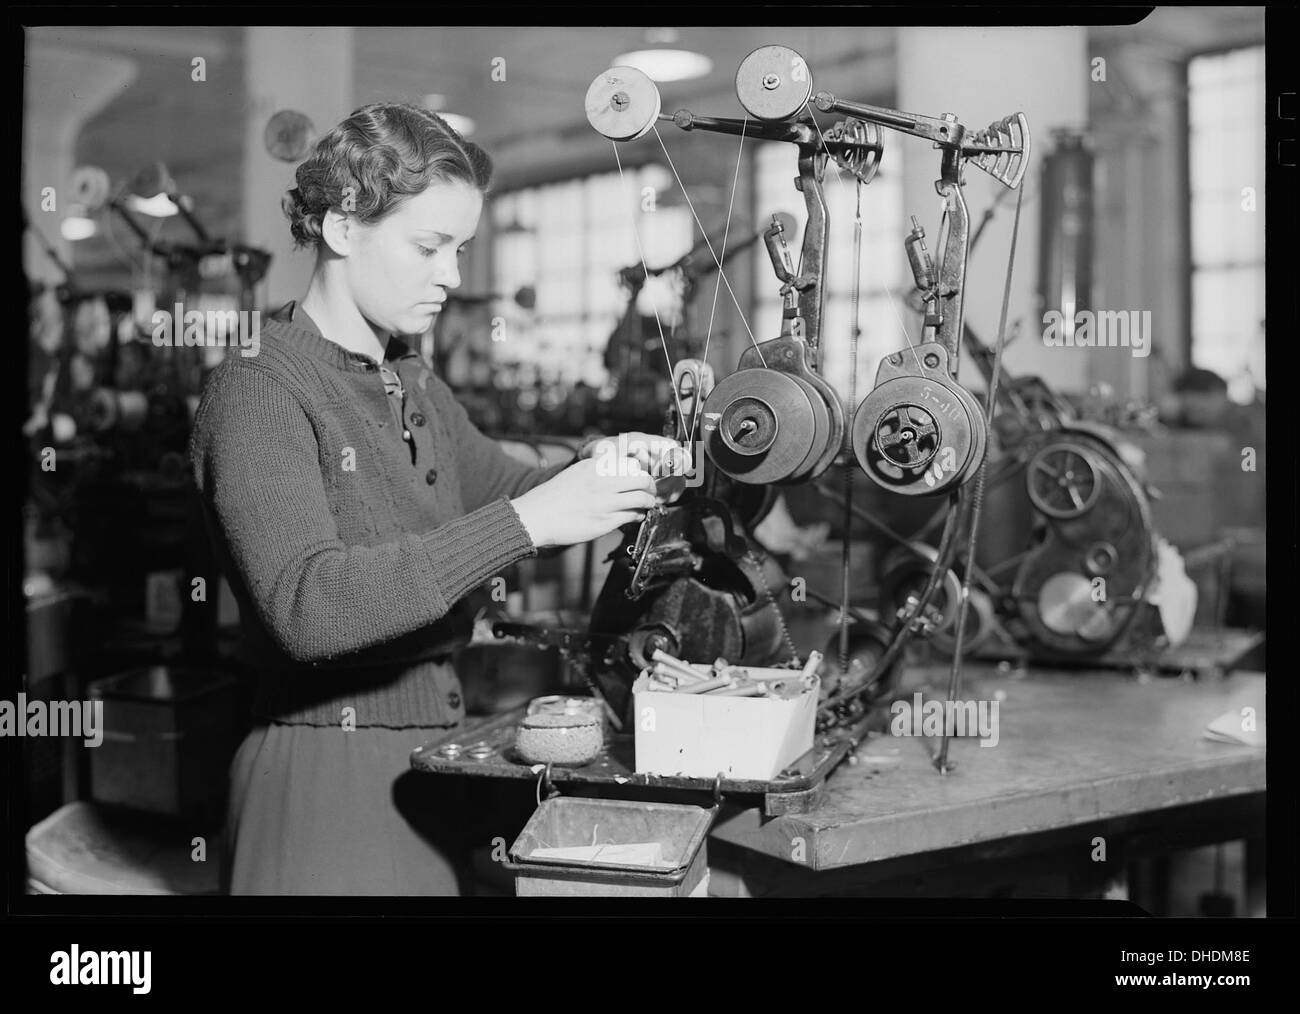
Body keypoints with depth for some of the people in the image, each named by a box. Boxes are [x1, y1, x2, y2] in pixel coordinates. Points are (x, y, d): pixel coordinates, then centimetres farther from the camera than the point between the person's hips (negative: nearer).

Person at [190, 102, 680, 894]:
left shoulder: (415, 384, 11)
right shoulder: (258, 390, -13)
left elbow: (504, 490, 23)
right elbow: (307, 604, -27)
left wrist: (596, 472, 0)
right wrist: (526, 523, -31)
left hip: (433, 757, 7)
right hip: (329, 774, -7)